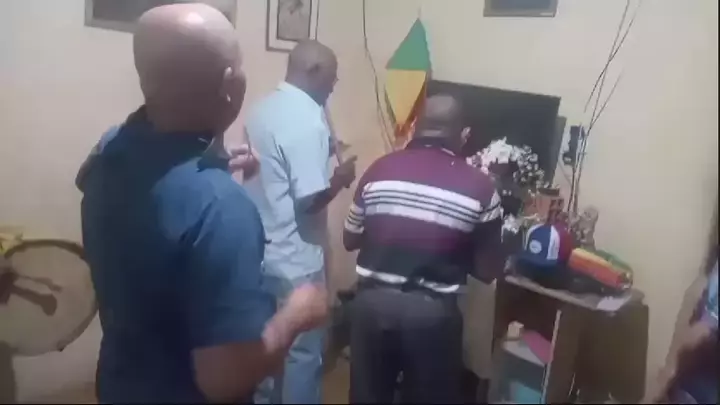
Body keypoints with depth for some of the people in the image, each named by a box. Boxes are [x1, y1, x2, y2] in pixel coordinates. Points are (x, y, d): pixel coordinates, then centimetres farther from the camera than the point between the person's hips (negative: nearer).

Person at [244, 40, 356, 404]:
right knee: (303, 351, 8)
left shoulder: (262, 109, 6)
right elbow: (309, 200, -24)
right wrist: (340, 179, -5)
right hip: (295, 261, -9)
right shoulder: (308, 121, -21)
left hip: (260, 251, 9)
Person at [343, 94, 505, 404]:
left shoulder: (380, 170, -2)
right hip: (433, 311, -1)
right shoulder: (479, 187, -6)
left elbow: (350, 240, 8)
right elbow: (488, 270, -1)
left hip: (373, 301, 2)